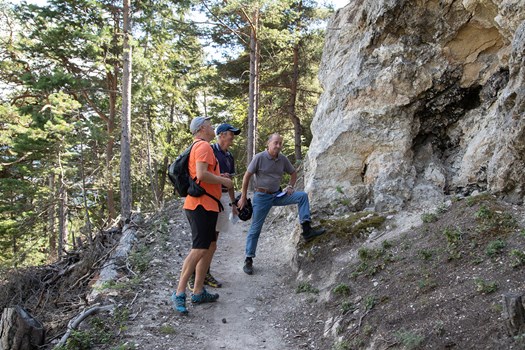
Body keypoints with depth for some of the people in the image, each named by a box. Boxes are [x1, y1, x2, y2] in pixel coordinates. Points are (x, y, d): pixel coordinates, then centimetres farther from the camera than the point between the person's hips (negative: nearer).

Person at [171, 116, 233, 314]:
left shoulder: (197, 147, 21)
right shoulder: (204, 146, -11)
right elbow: (201, 174, -24)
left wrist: (219, 178, 18)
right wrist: (223, 181, -11)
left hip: (203, 205, 11)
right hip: (202, 205, -11)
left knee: (210, 247, 13)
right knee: (199, 250, -11)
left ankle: (198, 292, 16)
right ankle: (179, 293, -8)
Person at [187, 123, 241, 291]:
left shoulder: (229, 157, 18)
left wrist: (233, 204, 22)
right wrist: (219, 177, -20)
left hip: (224, 197, 7)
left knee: (214, 237, 9)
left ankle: (206, 273, 17)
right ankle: (193, 276, -2)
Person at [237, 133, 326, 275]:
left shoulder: (283, 159, 0)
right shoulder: (259, 157, -14)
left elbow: (293, 173, 18)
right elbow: (247, 176, -10)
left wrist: (290, 186, 0)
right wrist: (243, 197, -10)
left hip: (277, 194, 5)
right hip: (262, 196, -5)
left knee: (302, 196, -10)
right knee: (255, 228, -1)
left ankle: (307, 230, -11)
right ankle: (248, 260, 10)